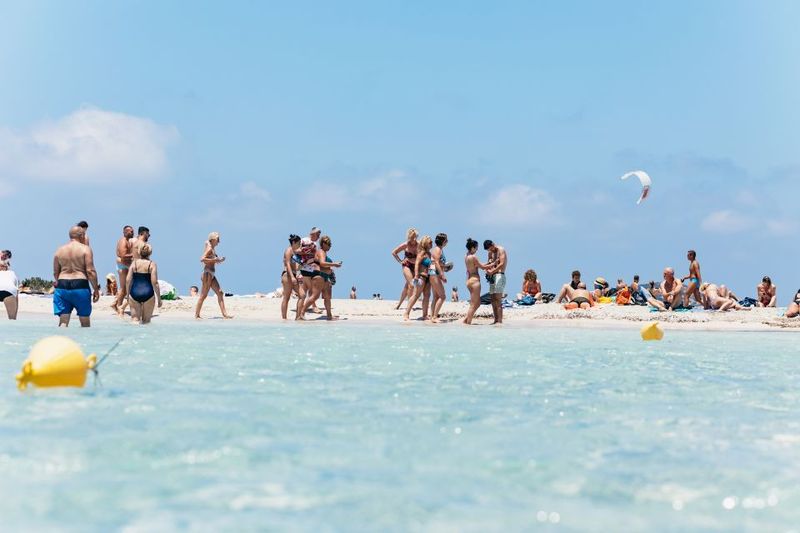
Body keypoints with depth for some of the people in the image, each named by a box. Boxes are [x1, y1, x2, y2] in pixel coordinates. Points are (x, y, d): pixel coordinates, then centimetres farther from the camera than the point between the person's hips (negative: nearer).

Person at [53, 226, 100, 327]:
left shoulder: (59, 250, 11)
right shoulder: (85, 249, -3)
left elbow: (55, 273, 13)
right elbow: (90, 271, -10)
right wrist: (96, 289, -4)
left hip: (62, 286, 4)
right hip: (80, 286, -4)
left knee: (63, 322, 1)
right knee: (85, 321, 11)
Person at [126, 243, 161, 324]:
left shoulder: (134, 263, 4)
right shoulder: (152, 265, -3)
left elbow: (128, 280, 2)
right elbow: (154, 282, -8)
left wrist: (128, 294, 14)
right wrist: (159, 298, -1)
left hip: (135, 293, 1)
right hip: (148, 293, -1)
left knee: (135, 319, 6)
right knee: (146, 320, 11)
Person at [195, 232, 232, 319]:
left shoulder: (213, 249, 17)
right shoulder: (209, 249, -11)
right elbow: (202, 259, -23)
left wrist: (219, 260, 12)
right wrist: (214, 260, -20)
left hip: (212, 274, 10)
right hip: (207, 273, -10)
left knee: (220, 293, 5)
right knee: (203, 295, -5)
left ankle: (224, 314, 3)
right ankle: (197, 314, 0)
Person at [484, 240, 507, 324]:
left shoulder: (501, 250, -5)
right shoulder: (491, 253, 19)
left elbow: (502, 264, -17)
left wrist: (492, 271, -23)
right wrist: (488, 270, -3)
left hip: (499, 275, -8)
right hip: (492, 277, 8)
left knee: (498, 299, -14)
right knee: (493, 300, 5)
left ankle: (500, 320, -16)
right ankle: (496, 320, 8)